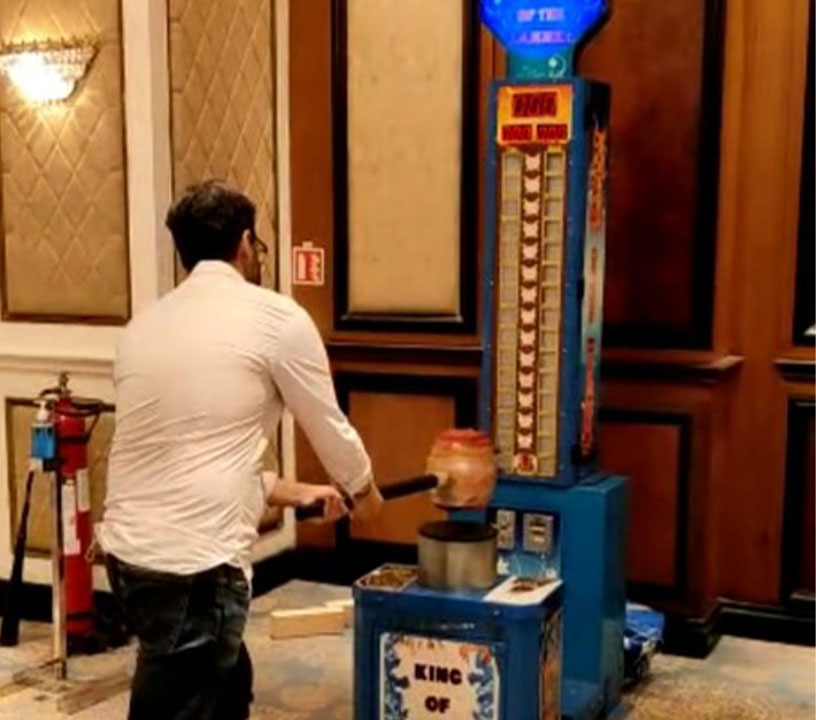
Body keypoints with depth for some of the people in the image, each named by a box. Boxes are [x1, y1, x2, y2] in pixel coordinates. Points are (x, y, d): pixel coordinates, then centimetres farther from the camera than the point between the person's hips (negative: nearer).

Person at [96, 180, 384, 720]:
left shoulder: (146, 324, 14)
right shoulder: (277, 318, -5)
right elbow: (330, 429, 6)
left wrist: (292, 493, 29)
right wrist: (363, 493, 27)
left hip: (128, 550, 8)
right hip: (195, 564, -8)